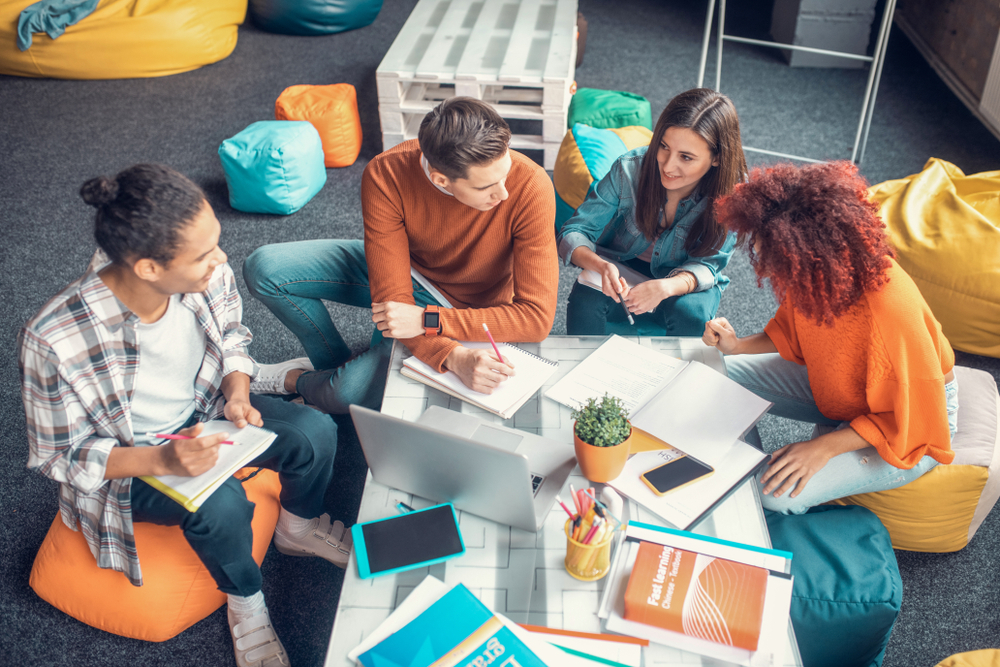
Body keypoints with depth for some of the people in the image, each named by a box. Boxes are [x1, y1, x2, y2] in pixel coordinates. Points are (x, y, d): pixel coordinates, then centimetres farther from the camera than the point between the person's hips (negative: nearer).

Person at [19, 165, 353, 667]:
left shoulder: (208, 276, -22)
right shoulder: (55, 341, -34)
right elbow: (61, 456, -20)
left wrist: (238, 394, -18)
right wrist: (162, 460, -34)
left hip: (202, 414, 5)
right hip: (126, 463, -4)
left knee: (315, 432, -16)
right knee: (222, 503, -32)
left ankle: (298, 529, 17)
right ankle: (245, 600, 2)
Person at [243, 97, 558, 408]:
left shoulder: (530, 186, -34)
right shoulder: (387, 175, -29)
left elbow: (537, 316, -31)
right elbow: (392, 299, -28)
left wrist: (426, 320, -35)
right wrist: (453, 357, -46)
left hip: (466, 313, -2)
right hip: (400, 268, 3)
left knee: (349, 393, -24)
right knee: (263, 269, -11)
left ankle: (304, 383, 14)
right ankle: (335, 364, 11)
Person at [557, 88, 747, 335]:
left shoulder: (732, 195, -22)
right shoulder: (628, 169, -22)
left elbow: (706, 263, -16)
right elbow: (574, 232, -18)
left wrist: (667, 286, -40)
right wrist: (602, 266, -42)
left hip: (685, 281, 1)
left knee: (690, 312, -32)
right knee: (585, 299, -31)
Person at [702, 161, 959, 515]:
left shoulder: (891, 313, -40)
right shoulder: (812, 277, -18)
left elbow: (906, 420, -26)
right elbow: (792, 333, 4)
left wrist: (826, 446, -31)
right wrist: (737, 346, -12)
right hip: (831, 386, 7)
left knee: (781, 494, -24)